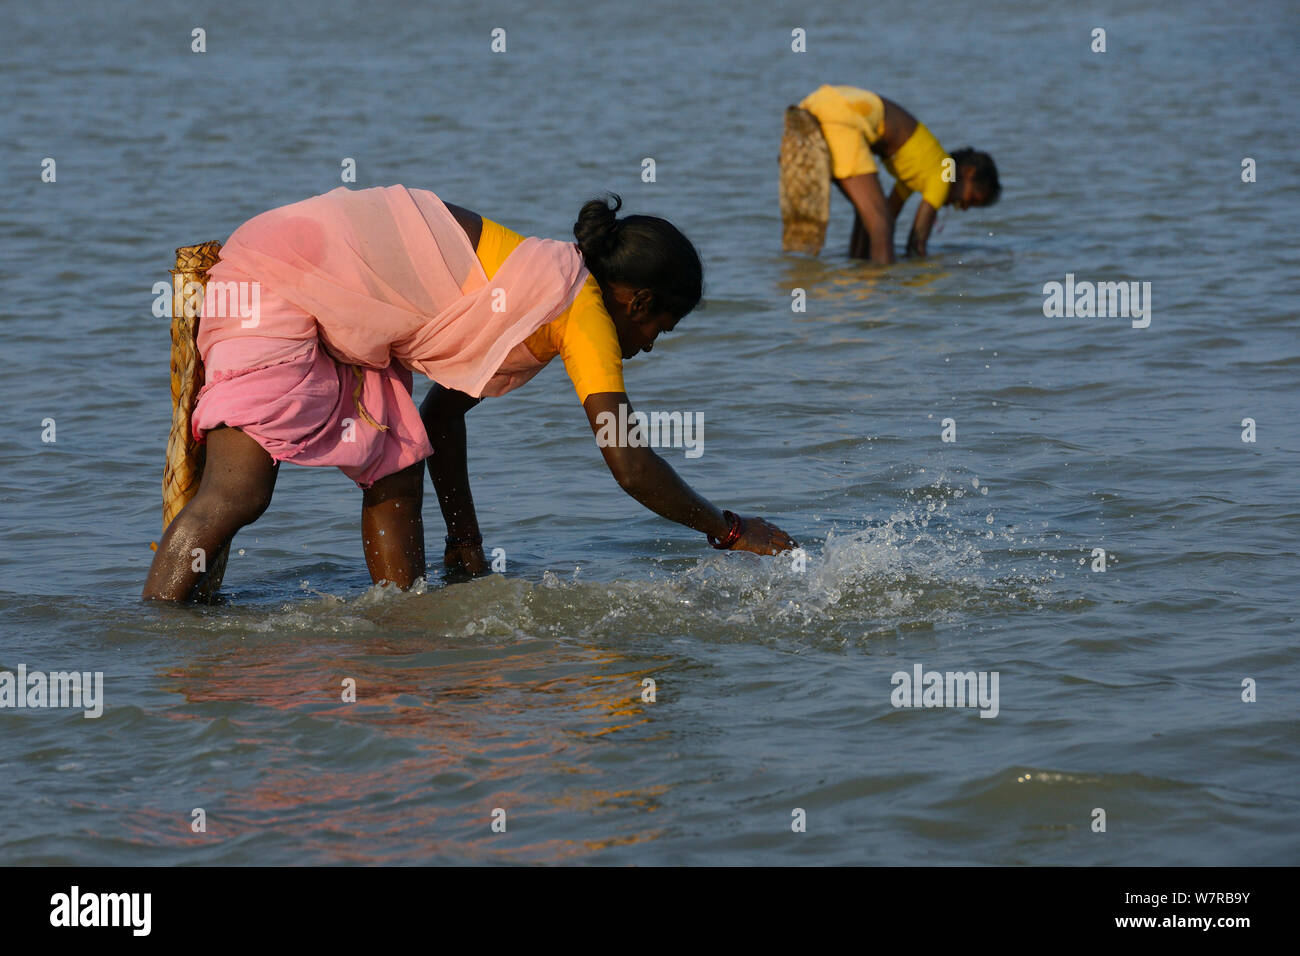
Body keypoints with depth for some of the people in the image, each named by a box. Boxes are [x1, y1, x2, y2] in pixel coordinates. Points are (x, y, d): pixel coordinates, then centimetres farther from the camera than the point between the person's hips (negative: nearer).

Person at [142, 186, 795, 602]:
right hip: (272, 280, -10)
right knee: (239, 490, -19)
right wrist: (730, 530, 0)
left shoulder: (537, 286, 18)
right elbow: (630, 463, -13)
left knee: (397, 468, 8)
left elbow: (443, 412, 25)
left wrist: (465, 546, 27)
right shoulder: (585, 310, -8)